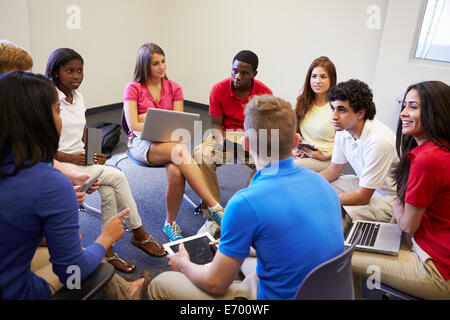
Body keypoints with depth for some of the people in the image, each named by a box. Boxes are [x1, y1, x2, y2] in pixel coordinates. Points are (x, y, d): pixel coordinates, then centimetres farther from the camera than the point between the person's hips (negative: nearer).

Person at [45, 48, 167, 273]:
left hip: (82, 160, 6)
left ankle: (107, 250, -6)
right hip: (59, 164, -6)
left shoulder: (77, 97, 12)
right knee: (117, 176, -21)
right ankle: (139, 233, -6)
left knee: (109, 191, -20)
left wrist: (92, 154, -2)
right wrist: (70, 158, -21)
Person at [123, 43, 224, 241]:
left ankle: (170, 223, -11)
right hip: (141, 143, -3)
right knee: (180, 151, -37)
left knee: (176, 172, -34)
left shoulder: (174, 88, 10)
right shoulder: (133, 88, 1)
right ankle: (214, 206, -34)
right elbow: (134, 126, -9)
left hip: (169, 142, 3)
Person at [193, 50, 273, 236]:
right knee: (200, 155, -30)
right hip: (225, 135, 1)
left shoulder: (264, 93, -4)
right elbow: (216, 124, -2)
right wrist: (220, 142, -23)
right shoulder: (219, 89, -3)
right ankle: (212, 218, -21)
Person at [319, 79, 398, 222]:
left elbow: (363, 197, -26)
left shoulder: (379, 142, -32)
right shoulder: (343, 129, -8)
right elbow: (334, 170, 6)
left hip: (389, 197, -8)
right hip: (364, 183, 8)